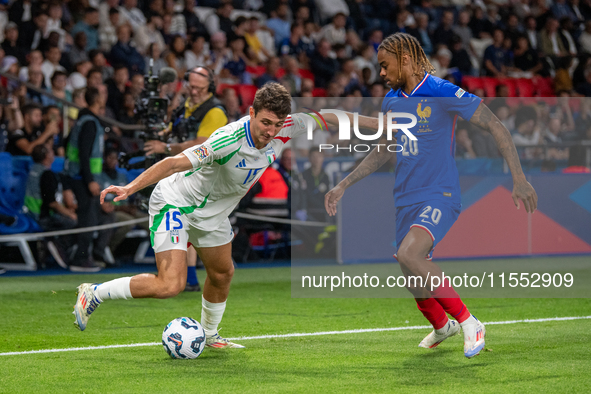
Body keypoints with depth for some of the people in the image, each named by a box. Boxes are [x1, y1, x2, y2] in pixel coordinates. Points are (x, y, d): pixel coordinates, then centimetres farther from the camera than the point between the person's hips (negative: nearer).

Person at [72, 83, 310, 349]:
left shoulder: (282, 131, -15)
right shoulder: (230, 139, -36)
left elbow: (314, 120, 9)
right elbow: (177, 163, -38)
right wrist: (130, 188, -43)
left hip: (211, 212, 8)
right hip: (175, 204, -8)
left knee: (222, 274, 22)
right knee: (170, 285, -20)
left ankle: (209, 336, 48)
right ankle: (94, 293, -5)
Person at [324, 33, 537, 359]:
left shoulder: (443, 93, -13)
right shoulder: (392, 101, 9)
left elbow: (497, 128, -11)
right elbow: (384, 151, 23)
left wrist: (519, 178, -17)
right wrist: (343, 185, 19)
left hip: (440, 195, -7)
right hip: (406, 199, 7)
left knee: (408, 254, -31)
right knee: (415, 282, 9)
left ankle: (468, 323, -19)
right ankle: (441, 326, 42)